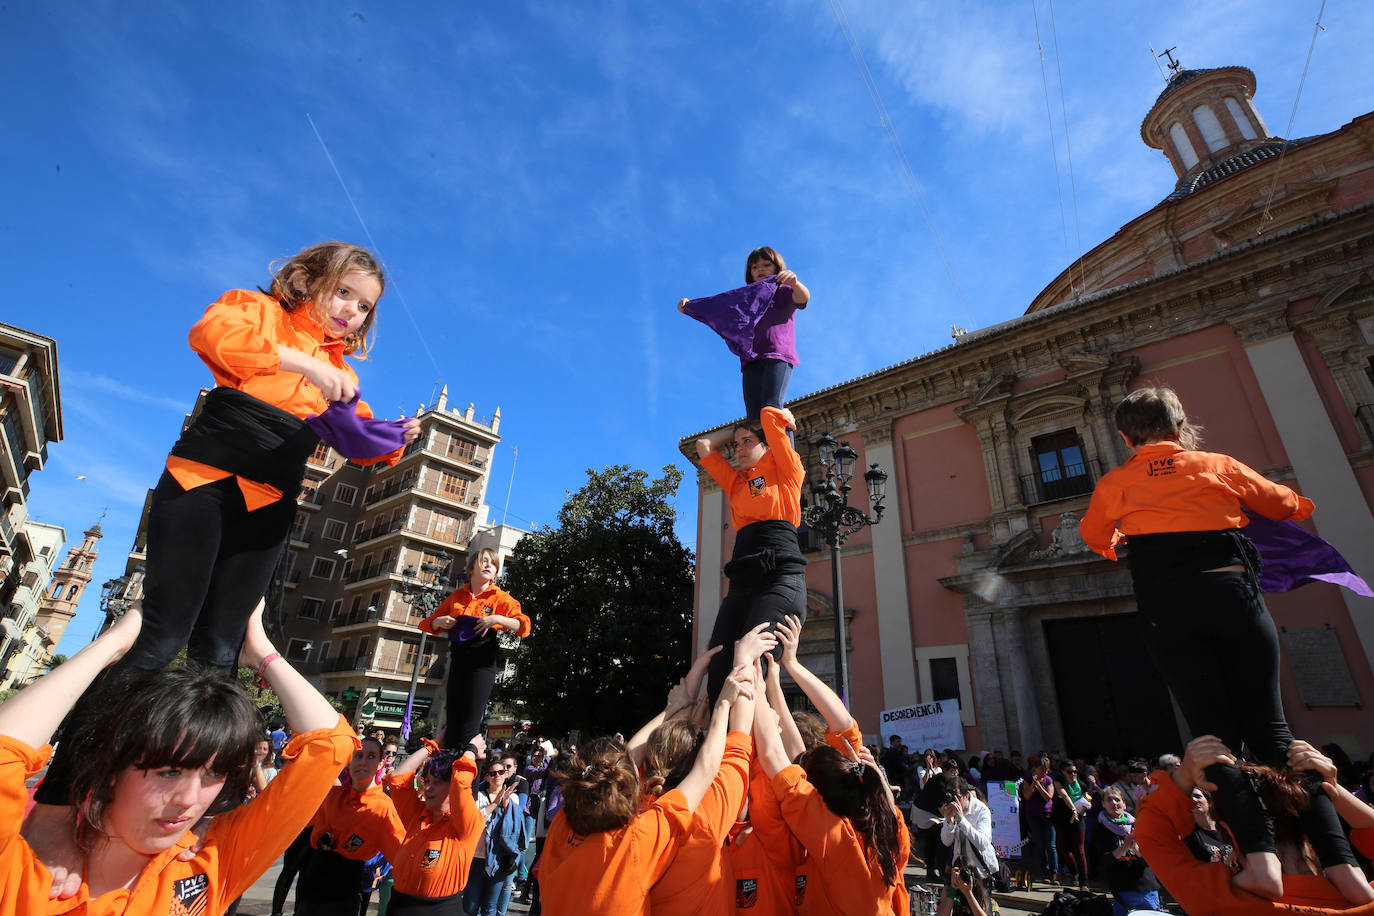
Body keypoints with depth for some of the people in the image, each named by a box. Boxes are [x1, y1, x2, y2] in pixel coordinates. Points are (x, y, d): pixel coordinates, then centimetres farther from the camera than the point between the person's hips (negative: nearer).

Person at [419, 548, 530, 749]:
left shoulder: (500, 597, 2)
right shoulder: (457, 596, 13)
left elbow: (523, 626, -9)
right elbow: (428, 624, 21)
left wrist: (497, 619, -22)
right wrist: (440, 622, 0)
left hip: (483, 659, -4)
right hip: (459, 659, 4)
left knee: (469, 728, -8)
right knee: (452, 725, 5)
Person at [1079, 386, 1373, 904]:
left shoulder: (1115, 484, 9)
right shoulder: (1218, 466, 12)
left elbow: (1095, 536, 23)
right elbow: (1286, 506, 26)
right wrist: (1300, 505, 48)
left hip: (1167, 608, -1)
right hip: (1232, 592, 2)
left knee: (1214, 734, 3)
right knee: (1270, 729, 8)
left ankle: (1260, 856, -12)